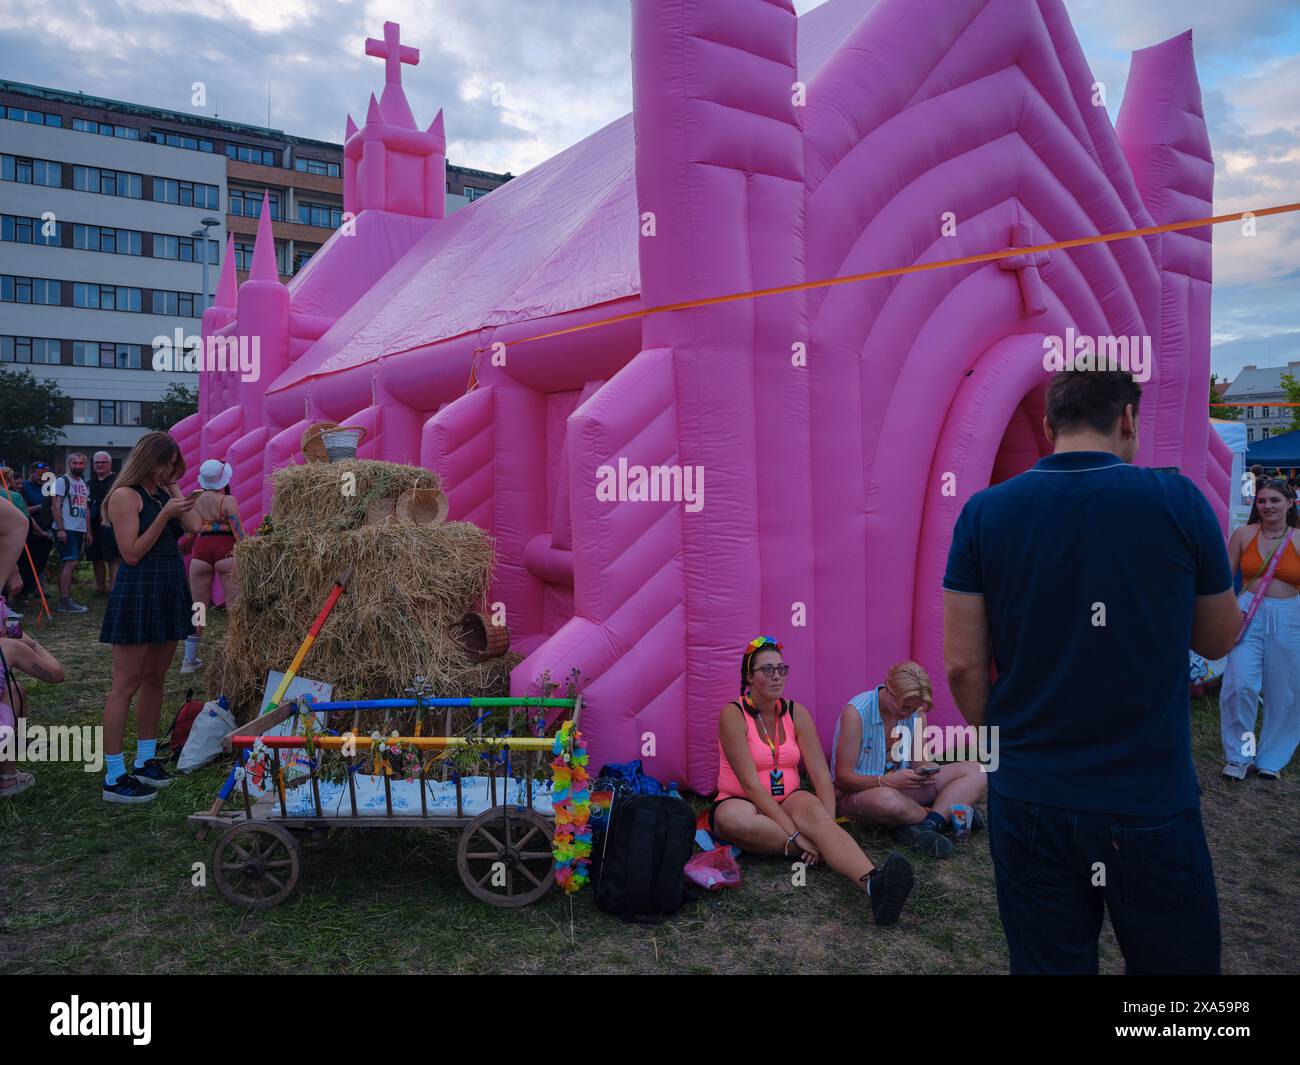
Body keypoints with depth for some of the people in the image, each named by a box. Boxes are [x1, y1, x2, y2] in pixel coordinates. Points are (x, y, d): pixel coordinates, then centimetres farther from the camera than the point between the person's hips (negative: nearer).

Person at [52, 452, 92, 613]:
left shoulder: (84, 484, 18)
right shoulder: (62, 481, -5)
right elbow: (56, 506, -11)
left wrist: (89, 531, 17)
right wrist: (60, 529, -19)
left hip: (80, 530, 8)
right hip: (66, 529, -8)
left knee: (70, 564, 8)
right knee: (70, 562, -15)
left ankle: (64, 600, 12)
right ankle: (65, 602, -15)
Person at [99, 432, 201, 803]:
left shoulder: (163, 493, 14)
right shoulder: (126, 495, -9)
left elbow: (195, 525, 3)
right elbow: (132, 553, -15)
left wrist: (173, 490, 4)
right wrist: (165, 514, -19)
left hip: (169, 592, 8)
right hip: (137, 594, -8)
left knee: (154, 679, 13)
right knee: (126, 685, -4)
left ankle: (145, 761, 24)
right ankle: (114, 778, 2)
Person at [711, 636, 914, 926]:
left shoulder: (796, 713, 0)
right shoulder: (733, 715, -13)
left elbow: (821, 776, -5)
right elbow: (751, 783, -21)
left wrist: (828, 825, -23)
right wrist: (796, 835, -28)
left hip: (788, 801, 3)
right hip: (742, 804, -2)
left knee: (813, 808, -32)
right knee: (733, 818, -39)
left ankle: (873, 882, -57)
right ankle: (821, 850, -26)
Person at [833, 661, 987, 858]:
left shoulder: (916, 711, -1)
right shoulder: (856, 713, -19)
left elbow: (918, 761, 4)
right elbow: (842, 778, -18)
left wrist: (924, 770, -22)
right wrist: (886, 781, -34)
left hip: (901, 787, 6)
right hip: (858, 792, -6)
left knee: (975, 772, -8)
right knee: (888, 801, -43)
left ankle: (926, 826, -28)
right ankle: (945, 813, -12)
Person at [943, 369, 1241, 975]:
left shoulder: (984, 513, -6)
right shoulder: (1179, 501, -8)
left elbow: (963, 664, -5)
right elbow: (1218, 641, 5)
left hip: (1027, 799, 1)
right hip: (1150, 805, -1)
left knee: (1047, 963, 16)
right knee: (1173, 962, 19)